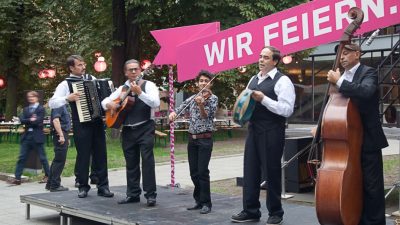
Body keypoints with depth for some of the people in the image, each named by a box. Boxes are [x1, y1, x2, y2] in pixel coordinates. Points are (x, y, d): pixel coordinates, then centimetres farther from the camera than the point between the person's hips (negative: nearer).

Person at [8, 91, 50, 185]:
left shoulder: (41, 109, -3)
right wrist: (31, 120, -13)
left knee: (42, 157, 3)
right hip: (26, 136, 5)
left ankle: (47, 176, 16)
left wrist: (27, 122, -6)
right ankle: (17, 178, 2)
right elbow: (22, 120, 0)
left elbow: (38, 121, -15)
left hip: (37, 137, -5)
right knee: (22, 157, 1)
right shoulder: (26, 109, 15)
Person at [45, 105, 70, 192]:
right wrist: (61, 136, -26)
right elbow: (55, 120, -23)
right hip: (60, 134, -10)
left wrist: (66, 137, 24)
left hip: (63, 134, 10)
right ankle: (55, 185, -2)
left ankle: (50, 184, 20)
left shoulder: (63, 105, 18)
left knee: (57, 160, 14)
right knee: (59, 161, -7)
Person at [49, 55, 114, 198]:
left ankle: (103, 187, 9)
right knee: (83, 156, 2)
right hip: (81, 125, -4)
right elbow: (52, 103, -8)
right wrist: (68, 98, -21)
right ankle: (83, 187, 14)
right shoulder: (66, 84, -2)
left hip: (97, 122, 4)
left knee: (101, 155, 4)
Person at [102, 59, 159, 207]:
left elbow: (156, 103, -17)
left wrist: (139, 92, -26)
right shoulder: (122, 89, 14)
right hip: (128, 130, 5)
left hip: (145, 128, -5)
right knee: (131, 163, 9)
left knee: (147, 160, -10)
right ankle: (133, 194, 18)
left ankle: (151, 195, -6)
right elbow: (104, 101, 19)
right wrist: (109, 104, -4)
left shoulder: (148, 85, -1)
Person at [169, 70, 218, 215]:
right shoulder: (192, 98, 11)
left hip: (205, 139, -5)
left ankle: (206, 203, -2)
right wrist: (173, 112, -13)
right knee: (194, 172, 8)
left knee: (202, 171, -9)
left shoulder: (213, 98, -4)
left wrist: (201, 105, -33)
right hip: (192, 139, 5)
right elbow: (180, 108, 10)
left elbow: (206, 116, -15)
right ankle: (199, 200, 19)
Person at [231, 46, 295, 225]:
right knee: (250, 171, 8)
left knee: (271, 172, 2)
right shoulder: (253, 80, 15)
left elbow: (287, 109, -16)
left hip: (272, 133, -7)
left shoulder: (282, 81, -8)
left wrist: (263, 99, -20)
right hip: (253, 131, 7)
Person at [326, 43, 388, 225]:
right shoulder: (341, 77, 12)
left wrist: (339, 82, -25)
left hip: (367, 140, -6)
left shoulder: (368, 73, -8)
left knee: (371, 187, -1)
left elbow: (366, 92, -30)